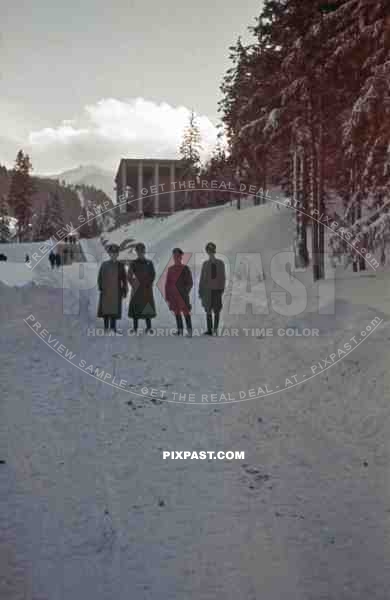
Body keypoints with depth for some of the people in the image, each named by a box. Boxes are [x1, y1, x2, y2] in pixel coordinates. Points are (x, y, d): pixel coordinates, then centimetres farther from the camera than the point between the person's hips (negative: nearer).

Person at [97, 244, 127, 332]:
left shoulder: (120, 265, 4)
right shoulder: (104, 264, 3)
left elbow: (124, 279, 5)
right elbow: (100, 278, 4)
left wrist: (124, 291, 1)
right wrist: (100, 288, -6)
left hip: (117, 291, 0)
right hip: (106, 291, 0)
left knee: (115, 309, 0)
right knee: (105, 309, 2)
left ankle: (113, 327, 7)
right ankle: (106, 327, 8)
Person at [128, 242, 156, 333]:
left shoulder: (149, 263, 9)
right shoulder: (133, 263, 5)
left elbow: (153, 275, 5)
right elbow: (130, 277, 1)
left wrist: (148, 284, -8)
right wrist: (133, 285, -10)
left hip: (147, 289, 1)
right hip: (137, 288, -1)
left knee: (148, 308, -2)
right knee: (136, 308, -2)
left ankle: (149, 327, 2)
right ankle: (135, 328, 2)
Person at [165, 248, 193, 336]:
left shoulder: (185, 268, -1)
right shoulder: (170, 269, 10)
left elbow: (190, 283, -3)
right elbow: (167, 284, 12)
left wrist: (185, 292, -15)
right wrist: (167, 296, 8)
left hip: (183, 295, -4)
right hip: (173, 295, 4)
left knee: (186, 312, -7)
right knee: (177, 312, 8)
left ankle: (189, 331, -6)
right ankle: (180, 330, 15)